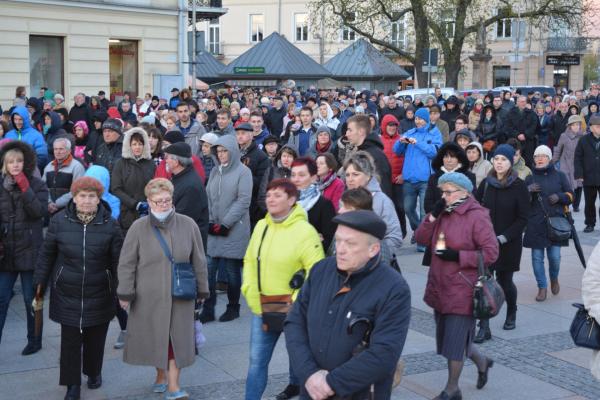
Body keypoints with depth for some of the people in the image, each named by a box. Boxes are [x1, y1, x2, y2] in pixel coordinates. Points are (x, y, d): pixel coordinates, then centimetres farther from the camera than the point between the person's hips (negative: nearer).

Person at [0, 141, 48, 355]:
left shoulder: (37, 185, -2)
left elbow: (40, 211, -17)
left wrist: (25, 188, -21)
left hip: (30, 250, -2)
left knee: (31, 300, 9)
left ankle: (34, 341, 24)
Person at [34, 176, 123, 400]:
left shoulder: (109, 224, -6)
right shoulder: (60, 221, -5)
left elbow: (117, 260, 0)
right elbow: (47, 254, 5)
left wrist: (120, 289, 0)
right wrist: (40, 282, 6)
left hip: (98, 295, 0)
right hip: (67, 293, 0)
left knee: (95, 338, 13)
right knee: (70, 340, 3)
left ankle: (94, 373, 38)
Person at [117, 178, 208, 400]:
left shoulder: (188, 225, -3)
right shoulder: (138, 228, -6)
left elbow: (199, 261, 5)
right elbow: (127, 263, -2)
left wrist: (202, 289, 9)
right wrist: (125, 293, -4)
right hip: (149, 295, 0)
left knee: (177, 337, 1)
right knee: (154, 336, 11)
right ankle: (161, 375, 33)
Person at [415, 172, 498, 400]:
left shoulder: (477, 217, -12)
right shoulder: (443, 213, 8)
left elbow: (491, 253, -15)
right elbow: (421, 239, 5)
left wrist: (458, 256, -21)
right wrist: (432, 216, -8)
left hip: (462, 291, -7)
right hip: (440, 288, 7)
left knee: (455, 340, 0)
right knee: (450, 337, 18)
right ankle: (482, 362, 43)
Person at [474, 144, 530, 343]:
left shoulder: (519, 186, -6)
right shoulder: (486, 184, 3)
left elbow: (522, 218, -8)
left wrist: (504, 237, -15)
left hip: (509, 243, -2)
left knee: (504, 281, 9)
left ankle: (511, 313, 40)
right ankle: (484, 328, -4)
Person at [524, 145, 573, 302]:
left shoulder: (560, 176, 8)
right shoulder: (530, 178, 10)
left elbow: (570, 195, 11)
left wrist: (559, 196, -10)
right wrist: (527, 190, -12)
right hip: (535, 224, 1)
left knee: (554, 256, -3)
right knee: (537, 257, 0)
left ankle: (554, 278, 27)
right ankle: (542, 287, 13)